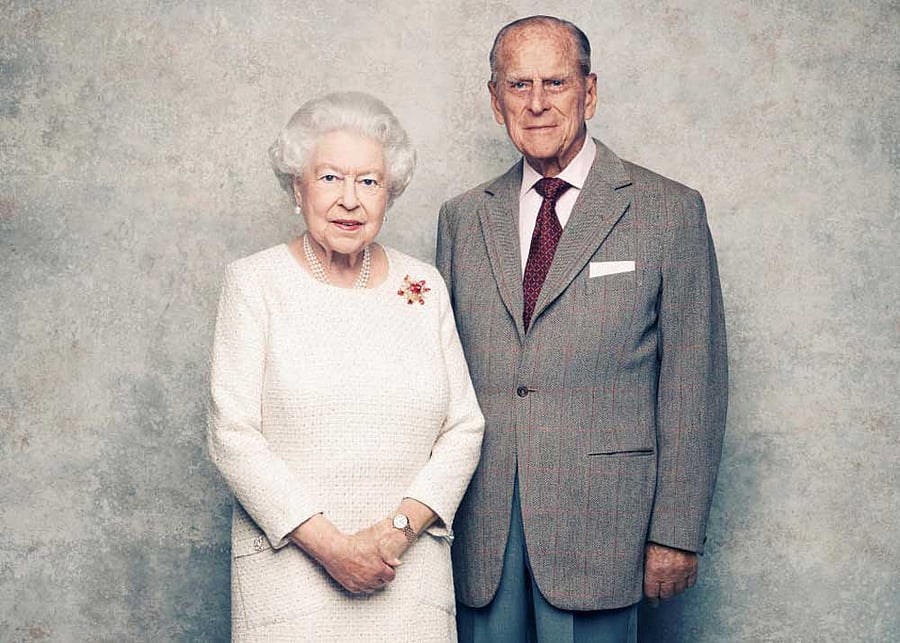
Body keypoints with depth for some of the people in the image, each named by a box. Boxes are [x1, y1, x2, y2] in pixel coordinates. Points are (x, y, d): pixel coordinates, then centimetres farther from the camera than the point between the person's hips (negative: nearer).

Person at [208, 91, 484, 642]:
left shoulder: (424, 286, 7)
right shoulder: (255, 283, -1)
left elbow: (464, 427, 5)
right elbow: (234, 437, -7)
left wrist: (401, 527, -9)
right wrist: (329, 544, -13)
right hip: (291, 569, -2)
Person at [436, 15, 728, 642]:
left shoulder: (668, 210, 0)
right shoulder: (462, 218, 11)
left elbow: (693, 385, -3)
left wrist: (677, 534, -6)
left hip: (598, 521, -3)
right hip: (481, 531, 3)